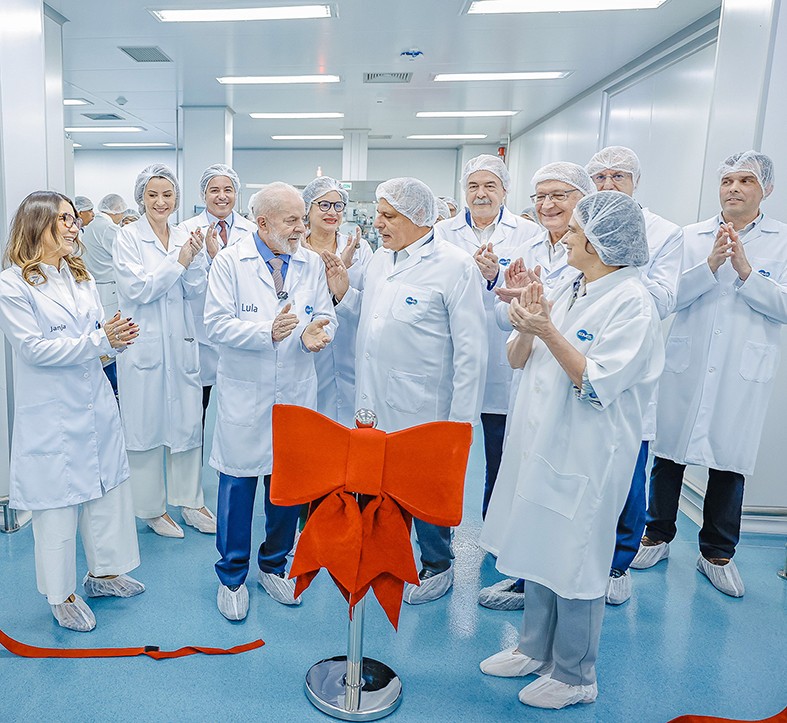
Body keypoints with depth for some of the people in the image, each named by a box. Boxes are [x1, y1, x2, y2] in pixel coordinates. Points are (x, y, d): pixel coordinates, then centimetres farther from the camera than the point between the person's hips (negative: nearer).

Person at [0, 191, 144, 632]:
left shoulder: (81, 277, 11)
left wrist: (119, 336, -12)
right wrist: (99, 340, -22)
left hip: (97, 404, 6)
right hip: (51, 413, -6)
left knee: (107, 488, 14)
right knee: (58, 500, 5)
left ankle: (103, 572, 34)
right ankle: (62, 595, 25)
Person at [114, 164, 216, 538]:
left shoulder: (183, 237, 9)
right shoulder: (128, 236, -4)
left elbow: (193, 290, 6)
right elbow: (139, 289, -12)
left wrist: (194, 258, -10)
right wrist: (178, 261, -13)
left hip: (180, 341, 4)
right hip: (143, 343, -4)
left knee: (187, 421, 9)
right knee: (147, 424, 5)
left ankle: (190, 501, 24)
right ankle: (152, 508, 21)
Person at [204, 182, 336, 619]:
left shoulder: (312, 264, 6)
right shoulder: (230, 262, -4)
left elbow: (326, 315, 3)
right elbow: (217, 324, -10)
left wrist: (316, 332, -20)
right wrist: (268, 332, -23)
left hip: (297, 394, 3)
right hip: (245, 395, -3)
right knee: (237, 484, 6)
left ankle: (274, 565, 34)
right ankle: (232, 576, 26)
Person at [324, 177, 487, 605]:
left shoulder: (455, 265, -13)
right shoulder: (379, 258, 9)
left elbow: (471, 350, -14)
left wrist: (462, 420, -14)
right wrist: (343, 293, 0)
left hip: (422, 412, -6)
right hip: (375, 406, 6)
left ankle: (437, 568, 35)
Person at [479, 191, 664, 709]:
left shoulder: (632, 302, -13)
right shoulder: (569, 292, 9)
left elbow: (597, 384, -21)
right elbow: (517, 360, 8)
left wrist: (548, 333, -26)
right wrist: (526, 327, -11)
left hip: (585, 453, -8)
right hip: (539, 441, 8)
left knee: (573, 560, 6)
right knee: (537, 546, 18)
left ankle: (574, 675, 27)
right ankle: (536, 649, 39)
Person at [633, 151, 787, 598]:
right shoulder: (692, 236, 7)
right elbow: (673, 294, -2)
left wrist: (746, 271, -16)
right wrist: (710, 265, -15)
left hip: (744, 373, -1)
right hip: (686, 366, 1)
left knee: (729, 462, 8)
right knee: (669, 452, 8)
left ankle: (717, 553, 26)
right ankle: (658, 535, 27)